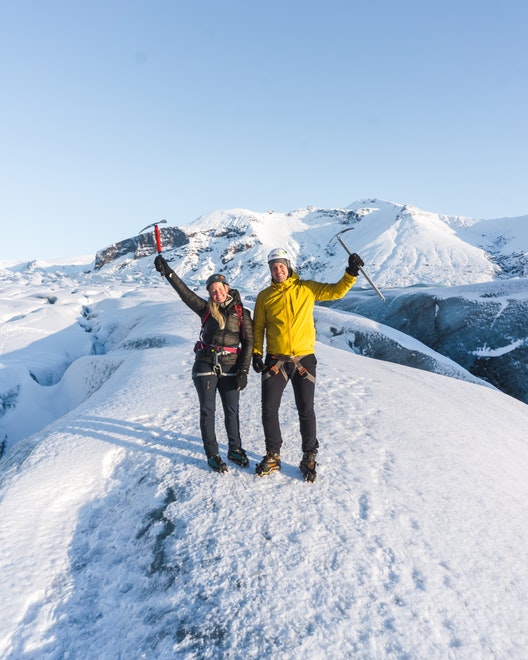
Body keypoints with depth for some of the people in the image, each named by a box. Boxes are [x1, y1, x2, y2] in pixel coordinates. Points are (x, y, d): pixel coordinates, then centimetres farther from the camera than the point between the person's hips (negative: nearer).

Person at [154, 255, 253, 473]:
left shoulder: (241, 313, 3)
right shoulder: (206, 309, 5)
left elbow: (248, 343, -1)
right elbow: (184, 292, -4)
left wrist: (243, 371, -8)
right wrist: (167, 272, -15)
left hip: (230, 367, 0)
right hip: (206, 365, 0)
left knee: (231, 411, 9)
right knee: (208, 410, 4)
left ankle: (235, 450, 26)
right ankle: (212, 454, 16)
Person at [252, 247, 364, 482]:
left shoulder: (306, 288, 1)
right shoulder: (264, 296, 5)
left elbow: (336, 291, 0)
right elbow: (258, 327, 9)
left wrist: (351, 273, -13)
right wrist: (256, 353, 0)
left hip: (304, 360, -1)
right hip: (275, 361, 2)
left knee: (306, 411, 5)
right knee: (269, 410, 5)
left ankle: (309, 457, 23)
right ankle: (272, 455, 24)